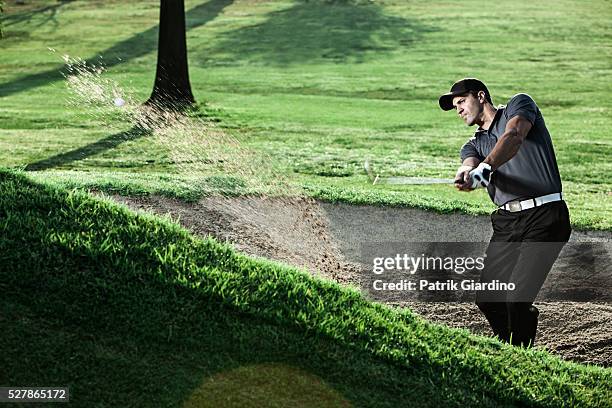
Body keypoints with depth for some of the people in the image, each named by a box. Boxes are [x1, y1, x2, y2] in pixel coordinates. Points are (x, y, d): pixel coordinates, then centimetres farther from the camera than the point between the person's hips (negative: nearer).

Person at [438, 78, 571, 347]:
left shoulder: (519, 104, 6)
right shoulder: (474, 144, 21)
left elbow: (514, 136, -17)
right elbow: (469, 165, -4)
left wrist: (484, 168, -34)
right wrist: (467, 175, -29)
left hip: (544, 216, -6)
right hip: (506, 222, 7)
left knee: (517, 301, -15)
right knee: (487, 300, 4)